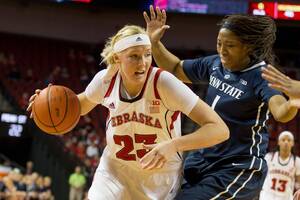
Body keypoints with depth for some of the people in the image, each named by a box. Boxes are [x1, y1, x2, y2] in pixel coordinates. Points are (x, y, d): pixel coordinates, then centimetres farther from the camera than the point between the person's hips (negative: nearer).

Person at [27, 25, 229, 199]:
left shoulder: (163, 82, -25)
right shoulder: (105, 79, -14)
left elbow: (220, 130, -29)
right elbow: (82, 105, 12)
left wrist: (173, 145, -44)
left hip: (160, 180, -2)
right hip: (115, 173, 2)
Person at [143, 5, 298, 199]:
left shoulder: (260, 76, -18)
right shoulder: (215, 64, 2)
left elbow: (281, 113, -35)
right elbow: (176, 69, 19)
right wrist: (154, 43, 5)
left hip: (239, 170, -8)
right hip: (203, 160, 8)